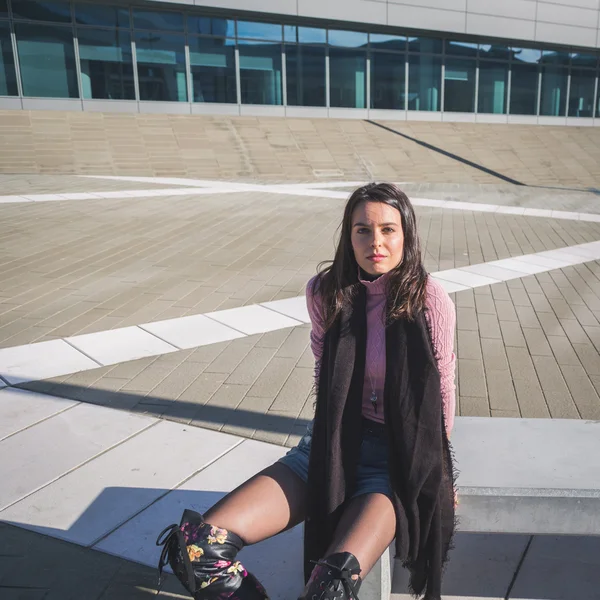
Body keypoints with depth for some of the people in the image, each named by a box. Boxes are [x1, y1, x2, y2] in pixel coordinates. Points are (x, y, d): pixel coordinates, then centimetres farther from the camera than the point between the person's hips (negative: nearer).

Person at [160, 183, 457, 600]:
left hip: (404, 455, -3)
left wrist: (438, 470, 6)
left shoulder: (430, 300, -11)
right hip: (337, 440, 3)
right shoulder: (326, 292, -3)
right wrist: (331, 437, 11)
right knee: (205, 544, -14)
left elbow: (442, 391, 0)